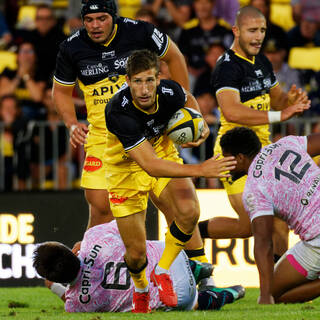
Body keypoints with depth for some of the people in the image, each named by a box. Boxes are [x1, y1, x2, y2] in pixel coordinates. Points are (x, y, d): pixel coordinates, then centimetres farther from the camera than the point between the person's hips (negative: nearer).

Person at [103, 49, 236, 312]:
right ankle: (141, 289, 35)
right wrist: (200, 170, -45)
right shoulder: (118, 112, -36)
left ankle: (162, 272, 1)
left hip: (164, 154, 3)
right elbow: (150, 165, -39)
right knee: (136, 253, -4)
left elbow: (188, 100, 9)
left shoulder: (170, 91, -21)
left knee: (189, 211, -26)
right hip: (126, 169, -3)